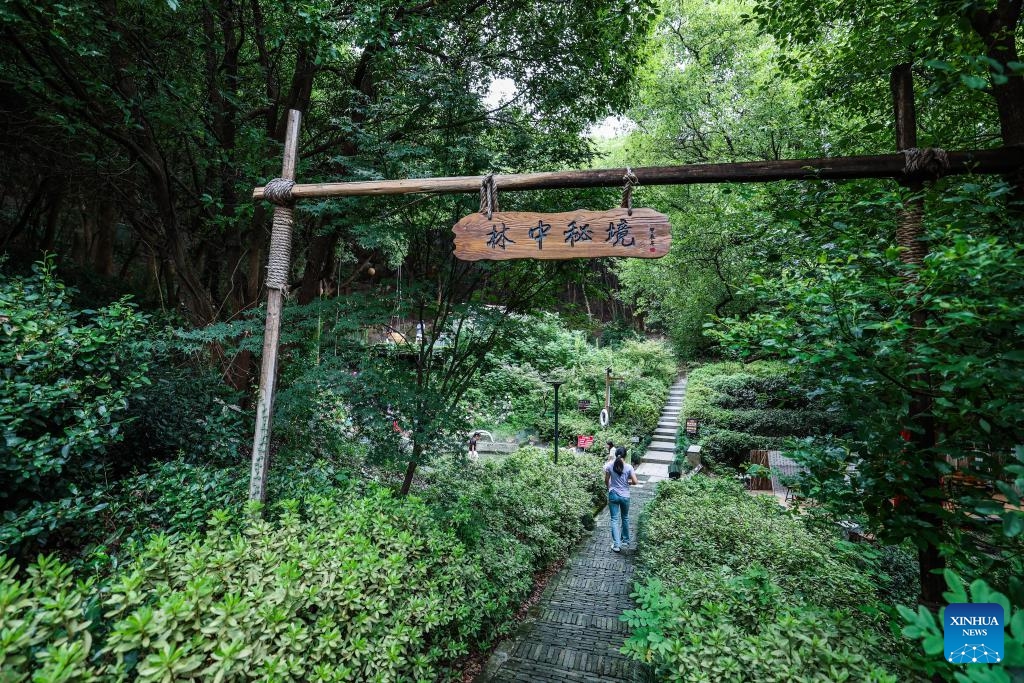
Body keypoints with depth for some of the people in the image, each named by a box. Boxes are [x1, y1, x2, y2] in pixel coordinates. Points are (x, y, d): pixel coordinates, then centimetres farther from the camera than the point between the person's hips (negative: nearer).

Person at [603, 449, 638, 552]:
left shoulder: (609, 465, -7)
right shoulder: (628, 467, -10)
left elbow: (606, 481, 0)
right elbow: (635, 481, -10)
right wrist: (627, 482, 9)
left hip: (613, 495, 0)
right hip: (625, 496, 0)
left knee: (615, 519, 4)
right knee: (625, 518, 21)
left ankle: (616, 545, 0)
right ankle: (625, 540, 34)